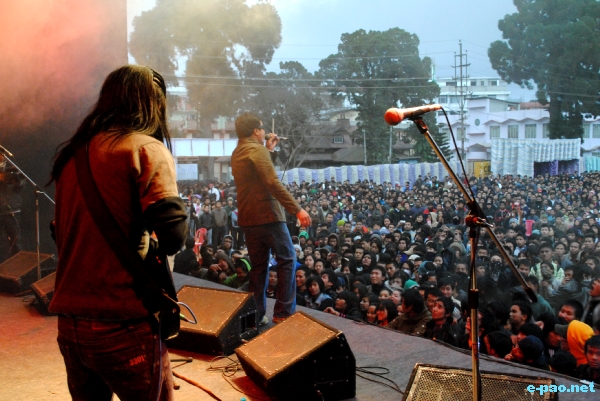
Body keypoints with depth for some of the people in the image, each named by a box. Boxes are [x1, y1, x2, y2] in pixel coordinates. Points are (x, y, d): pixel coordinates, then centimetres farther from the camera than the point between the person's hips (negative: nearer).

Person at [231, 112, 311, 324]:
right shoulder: (257, 149, -12)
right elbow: (273, 183, -23)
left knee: (259, 265, 12)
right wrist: (297, 209, -25)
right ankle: (284, 312, -2)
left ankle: (256, 314, 14)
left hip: (248, 217, 9)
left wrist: (268, 150, 27)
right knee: (287, 259, 0)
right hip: (267, 215, -8)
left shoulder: (237, 154, 16)